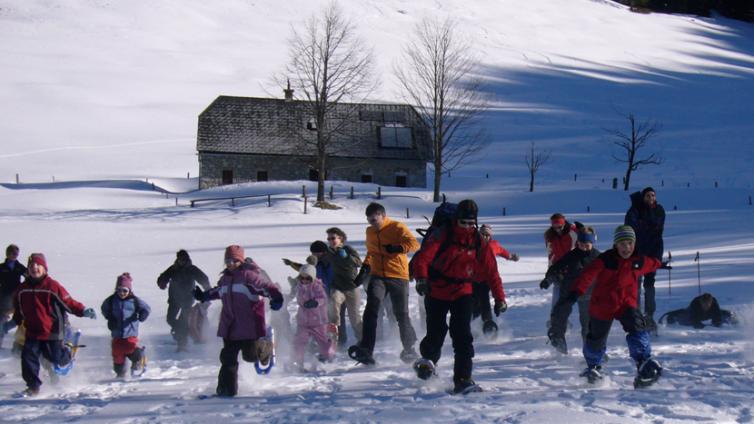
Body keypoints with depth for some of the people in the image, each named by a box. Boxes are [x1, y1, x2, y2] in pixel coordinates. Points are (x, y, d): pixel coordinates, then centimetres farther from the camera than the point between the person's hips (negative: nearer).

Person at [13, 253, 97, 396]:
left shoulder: (53, 286, -11)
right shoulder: (22, 289, 3)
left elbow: (68, 302, -10)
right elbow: (18, 310, 19)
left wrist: (83, 311, -20)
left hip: (53, 332, -4)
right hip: (32, 332, 4)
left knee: (57, 359, 5)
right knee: (28, 356, -8)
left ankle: (68, 351, 40)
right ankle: (33, 386, 5)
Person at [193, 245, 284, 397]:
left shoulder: (249, 275, -9)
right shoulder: (225, 278, 15)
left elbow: (267, 286, -18)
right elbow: (217, 291, 37)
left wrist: (276, 297, -36)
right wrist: (204, 296, 48)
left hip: (249, 326, -6)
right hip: (230, 327, 7)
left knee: (250, 355, -6)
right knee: (228, 358, 3)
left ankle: (264, 347, 28)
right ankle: (227, 389, 10)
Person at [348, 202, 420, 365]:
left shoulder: (397, 227, -5)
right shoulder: (370, 232, 15)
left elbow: (414, 244, -15)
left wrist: (397, 248, -30)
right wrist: (365, 266, 16)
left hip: (398, 277, -4)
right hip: (377, 276, 4)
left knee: (401, 315, 4)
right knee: (371, 308, -18)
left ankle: (409, 348, 25)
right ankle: (366, 349, -27)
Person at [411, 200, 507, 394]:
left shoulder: (479, 243, -1)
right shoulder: (442, 236, -10)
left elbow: (491, 271, 2)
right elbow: (423, 257, -22)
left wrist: (500, 298, -3)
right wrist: (421, 278, -40)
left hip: (462, 292, 2)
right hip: (436, 292, -1)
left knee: (462, 336, -11)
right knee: (436, 333, 0)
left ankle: (463, 379, -9)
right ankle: (428, 360, 33)